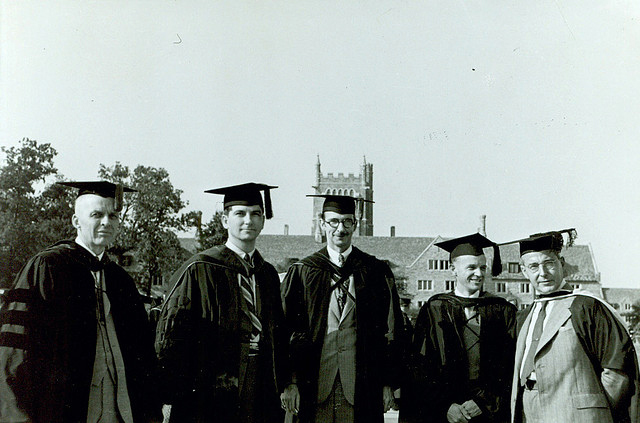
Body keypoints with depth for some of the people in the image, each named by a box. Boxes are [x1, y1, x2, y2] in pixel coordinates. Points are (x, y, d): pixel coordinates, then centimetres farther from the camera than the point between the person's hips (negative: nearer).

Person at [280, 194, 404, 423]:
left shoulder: (377, 273, 7)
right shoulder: (301, 273, 6)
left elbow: (390, 331, 7)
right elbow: (286, 331, 3)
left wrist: (388, 383, 2)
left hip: (361, 387, 0)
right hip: (313, 386, 0)